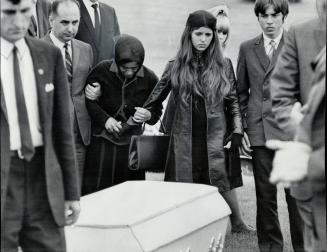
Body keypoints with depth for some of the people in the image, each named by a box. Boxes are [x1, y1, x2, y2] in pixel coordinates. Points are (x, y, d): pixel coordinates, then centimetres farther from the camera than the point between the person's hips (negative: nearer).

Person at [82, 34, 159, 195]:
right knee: (96, 192, 0)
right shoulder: (102, 71, -10)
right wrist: (104, 119, -13)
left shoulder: (149, 79, -4)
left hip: (132, 145, 1)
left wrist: (147, 115, -14)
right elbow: (88, 99, 0)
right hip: (102, 142, -1)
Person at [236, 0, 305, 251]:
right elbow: (242, 91, 14)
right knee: (265, 195, 7)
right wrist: (241, 126, 8)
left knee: (296, 193, -2)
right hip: (259, 130, 3)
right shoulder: (247, 48, 12)